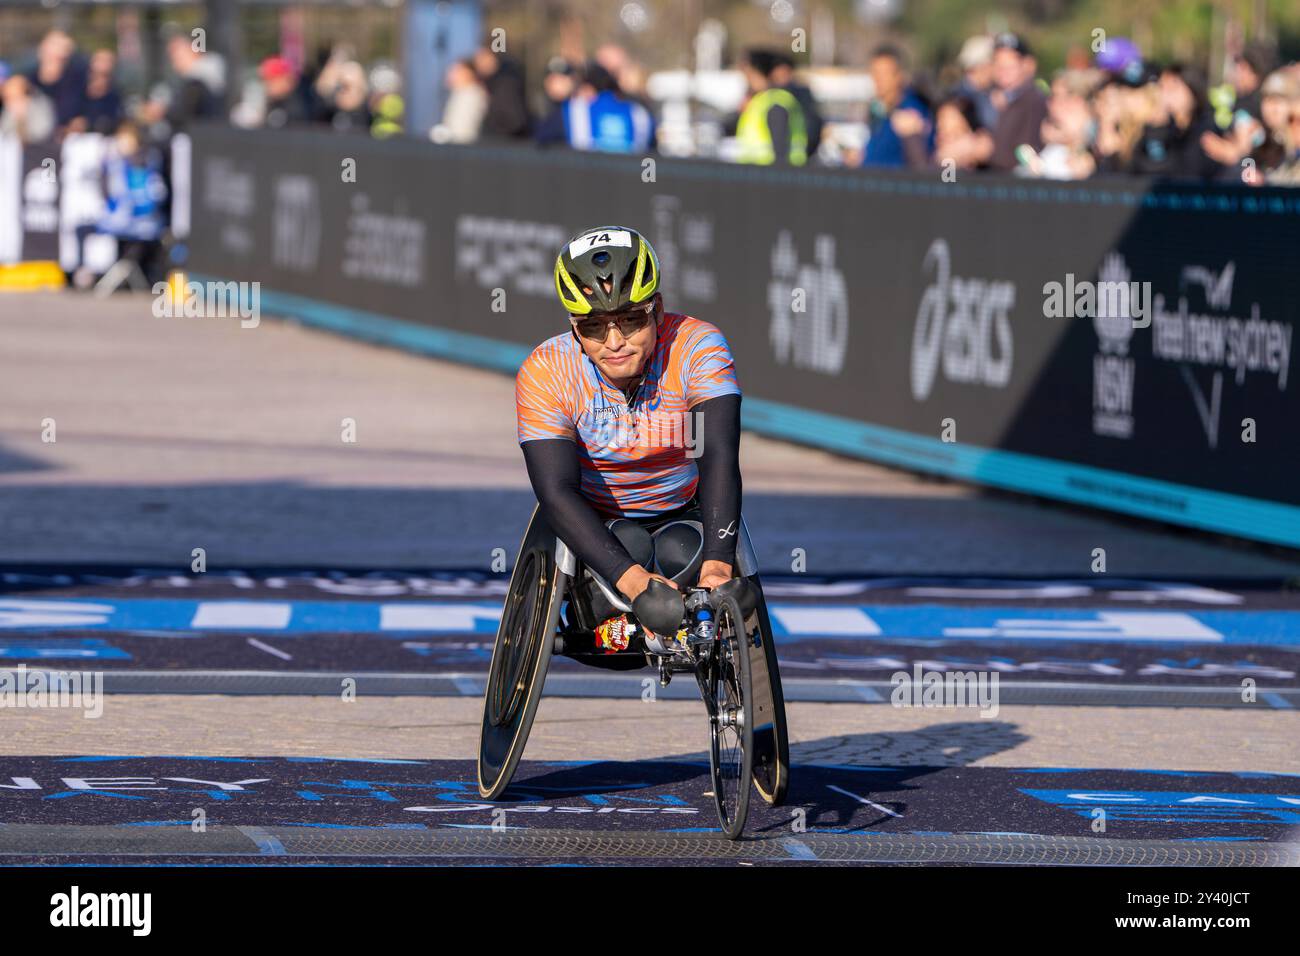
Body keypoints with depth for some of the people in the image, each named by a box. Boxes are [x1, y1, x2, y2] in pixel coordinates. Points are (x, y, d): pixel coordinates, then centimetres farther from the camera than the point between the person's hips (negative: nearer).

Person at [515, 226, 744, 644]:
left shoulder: (698, 345, -21)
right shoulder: (544, 373, -22)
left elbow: (718, 456, -33)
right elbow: (556, 491, -31)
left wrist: (717, 563, -49)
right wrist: (633, 579, -46)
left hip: (683, 517, 1)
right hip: (594, 525, -1)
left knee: (682, 553, -30)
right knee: (630, 546, -31)